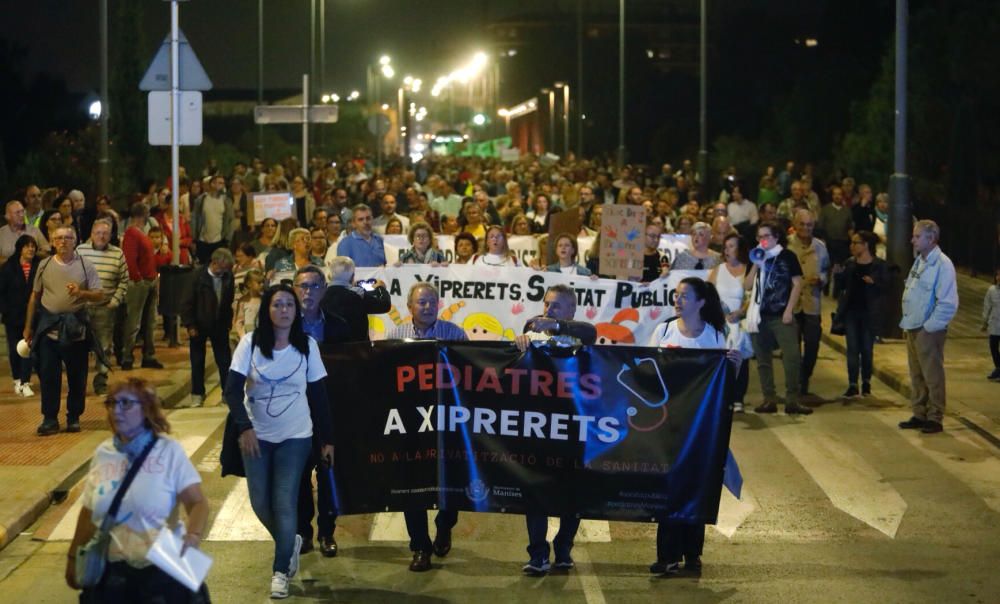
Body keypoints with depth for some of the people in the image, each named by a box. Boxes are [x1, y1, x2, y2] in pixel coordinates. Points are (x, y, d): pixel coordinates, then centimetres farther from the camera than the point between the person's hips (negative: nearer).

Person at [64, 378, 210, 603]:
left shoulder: (169, 451, -6)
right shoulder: (103, 453, 5)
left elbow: (197, 502, -12)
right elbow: (90, 511, 14)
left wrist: (193, 537, -30)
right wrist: (74, 557, 17)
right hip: (111, 571, 3)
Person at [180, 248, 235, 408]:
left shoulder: (227, 276, -8)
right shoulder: (198, 276, -16)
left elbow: (230, 300, 3)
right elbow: (186, 302, -12)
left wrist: (228, 322, 1)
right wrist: (190, 325, -13)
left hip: (220, 326, 2)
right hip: (199, 326, -2)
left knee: (224, 360, 4)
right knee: (197, 362, 8)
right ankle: (197, 394, 19)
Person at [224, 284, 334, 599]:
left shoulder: (307, 346, -5)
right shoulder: (250, 343, -7)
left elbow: (319, 395, 0)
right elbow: (233, 389, -10)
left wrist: (327, 439, 0)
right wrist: (244, 427, -22)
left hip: (295, 437, -1)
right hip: (256, 435, 1)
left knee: (284, 503, -6)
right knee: (260, 503, 5)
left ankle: (280, 571, 7)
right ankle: (290, 543, 34)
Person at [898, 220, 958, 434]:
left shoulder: (942, 264, -16)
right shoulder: (919, 261, 12)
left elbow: (948, 303, -19)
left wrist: (929, 326, -17)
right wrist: (907, 321, 11)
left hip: (929, 330, -8)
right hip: (913, 328, 8)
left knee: (932, 376, -1)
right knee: (917, 374, 14)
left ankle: (934, 418, 6)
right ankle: (919, 415, 22)